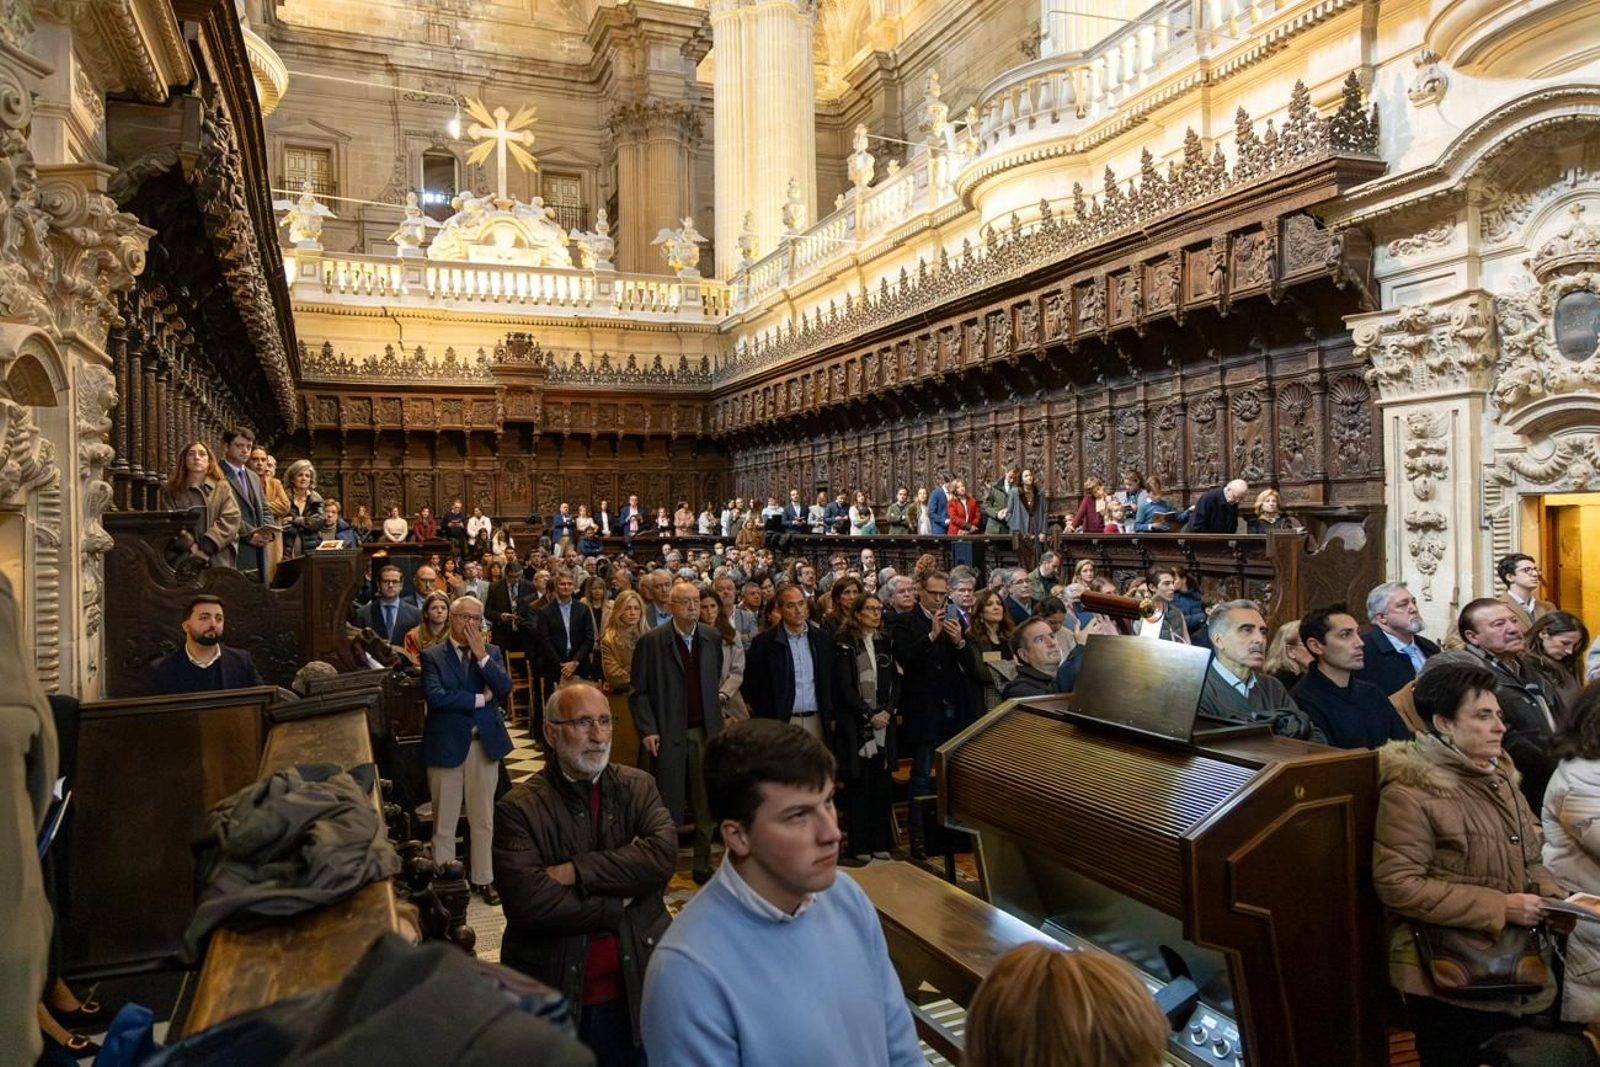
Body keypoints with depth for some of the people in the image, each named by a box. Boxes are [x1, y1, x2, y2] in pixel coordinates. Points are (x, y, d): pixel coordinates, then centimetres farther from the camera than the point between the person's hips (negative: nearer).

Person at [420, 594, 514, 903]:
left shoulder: (491, 652, 6)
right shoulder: (432, 655, -4)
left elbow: (505, 688, -8)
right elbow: (435, 695, -19)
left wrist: (481, 655, -14)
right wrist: (480, 699, -13)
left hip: (485, 743, 3)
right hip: (446, 744, -3)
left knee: (484, 819, 13)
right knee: (444, 822, 6)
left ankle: (482, 878, 26)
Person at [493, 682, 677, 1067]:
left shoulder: (638, 787, 0)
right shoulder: (518, 808, -9)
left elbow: (664, 854, -16)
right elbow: (525, 901, -20)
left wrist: (575, 871, -20)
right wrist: (620, 904, -14)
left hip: (635, 989, 2)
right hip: (552, 996, -2)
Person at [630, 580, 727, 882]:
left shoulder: (713, 638, 5)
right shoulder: (651, 641, -6)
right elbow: (639, 692, -4)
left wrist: (717, 717, 8)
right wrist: (647, 730, -11)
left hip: (706, 731, 3)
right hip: (668, 732, -3)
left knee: (707, 803, 8)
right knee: (669, 807, 4)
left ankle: (702, 864, 22)